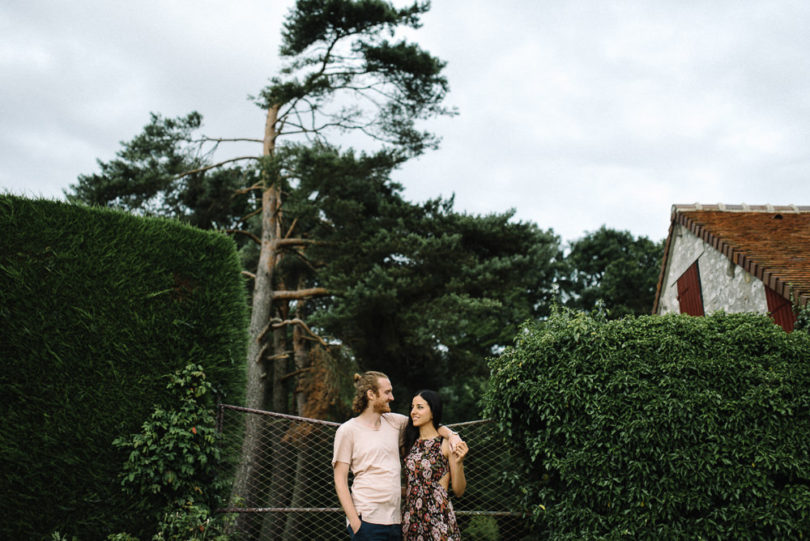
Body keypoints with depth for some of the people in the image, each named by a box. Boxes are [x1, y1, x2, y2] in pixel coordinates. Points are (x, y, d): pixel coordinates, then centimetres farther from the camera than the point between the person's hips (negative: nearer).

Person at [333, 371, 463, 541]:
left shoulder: (394, 421, 11)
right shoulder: (348, 430, -3)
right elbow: (340, 480, -6)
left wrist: (451, 435, 2)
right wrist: (354, 522, -14)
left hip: (396, 519, 5)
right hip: (368, 520, -5)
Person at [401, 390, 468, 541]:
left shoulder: (448, 443, -6)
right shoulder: (409, 443, 8)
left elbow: (458, 491, -5)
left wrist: (458, 462, -19)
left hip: (438, 517, -4)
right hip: (411, 517, 5)